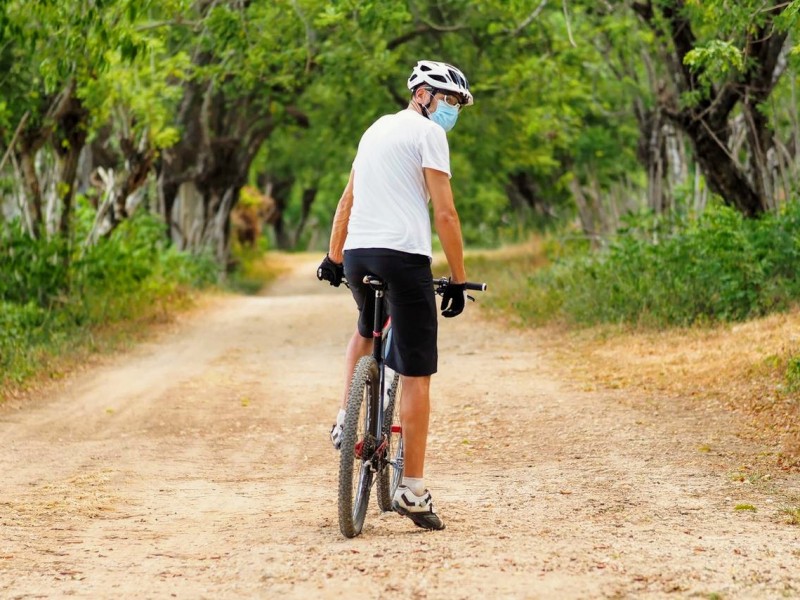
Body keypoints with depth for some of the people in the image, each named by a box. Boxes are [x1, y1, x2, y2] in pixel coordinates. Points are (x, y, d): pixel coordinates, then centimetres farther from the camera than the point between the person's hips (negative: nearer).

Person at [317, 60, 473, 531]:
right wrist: (459, 279, -3)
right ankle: (413, 490, -3)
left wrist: (333, 259, 35)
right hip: (404, 254, -7)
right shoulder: (427, 133, -1)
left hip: (356, 254, 8)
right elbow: (444, 213, -7)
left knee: (368, 329, 37)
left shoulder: (378, 129, 23)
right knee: (417, 376, -2)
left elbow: (347, 200, 28)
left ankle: (345, 420, 20)